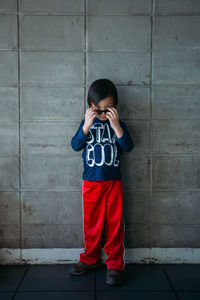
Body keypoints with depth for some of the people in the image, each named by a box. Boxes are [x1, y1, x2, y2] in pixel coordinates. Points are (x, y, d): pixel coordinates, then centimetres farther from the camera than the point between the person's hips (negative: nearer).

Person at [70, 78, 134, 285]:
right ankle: (91, 259, 28)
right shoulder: (87, 123, 2)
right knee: (91, 222, 11)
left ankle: (115, 263, 15)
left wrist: (116, 126, -23)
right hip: (91, 182, 1)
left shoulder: (118, 124, 2)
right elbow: (76, 145, -10)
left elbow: (128, 147, -11)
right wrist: (87, 125, -24)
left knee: (115, 222, 3)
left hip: (113, 181, 0)